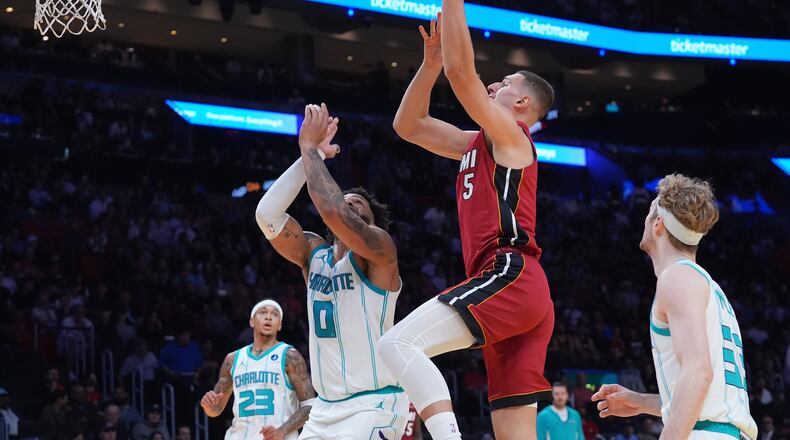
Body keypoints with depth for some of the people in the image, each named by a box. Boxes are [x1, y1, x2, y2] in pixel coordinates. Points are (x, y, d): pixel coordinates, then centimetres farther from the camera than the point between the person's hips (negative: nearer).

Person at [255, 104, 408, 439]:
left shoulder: (379, 248, -7)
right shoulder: (313, 252, 10)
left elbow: (333, 211, -27)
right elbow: (267, 215, -5)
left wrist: (310, 148, -16)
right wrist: (310, 154, -8)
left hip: (374, 404, -7)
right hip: (326, 407, 8)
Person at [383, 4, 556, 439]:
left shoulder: (509, 135, 3)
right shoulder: (476, 144, 27)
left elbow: (460, 70, -9)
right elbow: (408, 125, 30)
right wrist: (430, 61, 22)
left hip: (510, 277, -9)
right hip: (516, 290, 9)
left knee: (398, 343, -22)